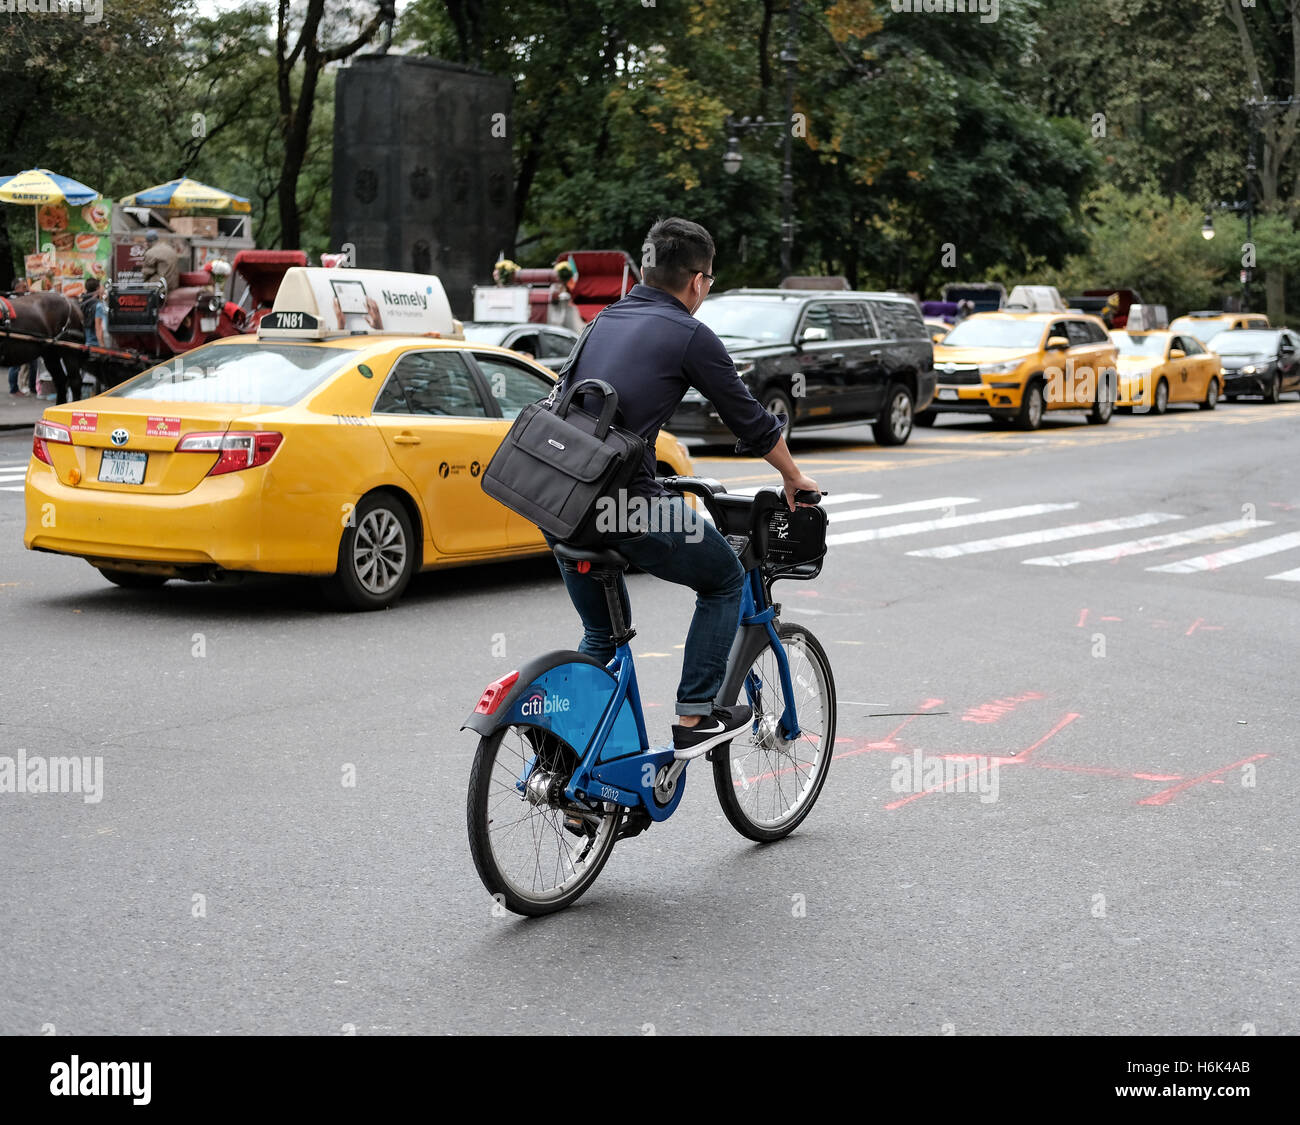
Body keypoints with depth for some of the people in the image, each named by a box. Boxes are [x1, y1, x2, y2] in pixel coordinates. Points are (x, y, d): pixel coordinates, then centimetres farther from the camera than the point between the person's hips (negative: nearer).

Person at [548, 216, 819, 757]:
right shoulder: (690, 336, -2)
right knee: (725, 579, 17)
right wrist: (794, 479, 24)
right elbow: (750, 421, 6)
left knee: (602, 634, 24)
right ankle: (695, 718, 15)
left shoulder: (604, 321, 19)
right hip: (626, 502, -7)